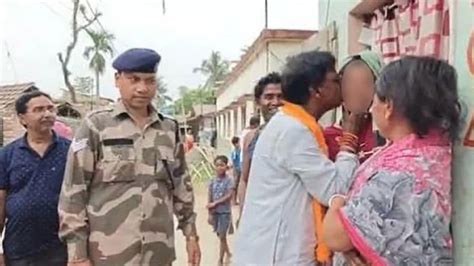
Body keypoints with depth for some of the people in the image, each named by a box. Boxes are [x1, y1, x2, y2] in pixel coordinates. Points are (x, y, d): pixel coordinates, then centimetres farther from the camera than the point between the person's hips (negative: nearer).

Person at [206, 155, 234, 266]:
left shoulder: (229, 181, -9)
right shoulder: (212, 181, 1)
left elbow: (229, 196, -17)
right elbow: (209, 198, 2)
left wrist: (215, 203, -17)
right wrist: (210, 214, -1)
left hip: (225, 212, -4)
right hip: (215, 212, 4)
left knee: (222, 236, 0)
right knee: (219, 235, 14)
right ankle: (228, 254, 35)